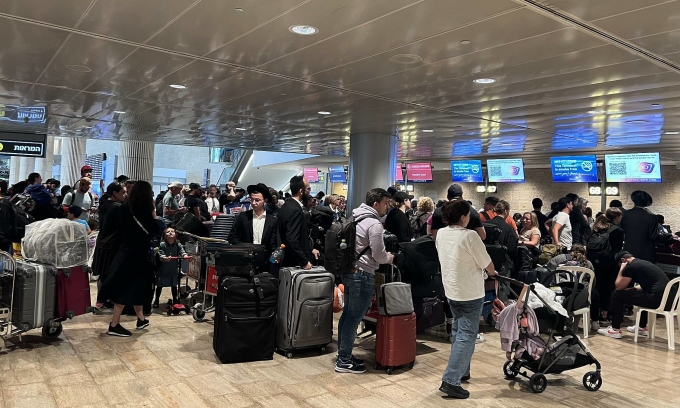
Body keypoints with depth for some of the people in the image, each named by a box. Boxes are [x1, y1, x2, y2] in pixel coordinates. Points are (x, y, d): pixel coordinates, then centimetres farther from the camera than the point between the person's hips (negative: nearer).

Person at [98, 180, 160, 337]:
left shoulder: (125, 207, 4)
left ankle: (141, 319, 29)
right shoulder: (144, 210, -15)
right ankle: (114, 325, 1)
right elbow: (156, 229, -11)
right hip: (138, 253, -7)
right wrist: (153, 212, -5)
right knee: (128, 288, -2)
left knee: (135, 287, 16)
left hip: (126, 251, 7)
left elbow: (120, 225, 15)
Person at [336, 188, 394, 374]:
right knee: (354, 317, -3)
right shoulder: (374, 224, -16)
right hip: (362, 275, -10)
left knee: (348, 314, 15)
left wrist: (383, 255, 19)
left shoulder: (355, 217, 13)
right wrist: (388, 258, 6)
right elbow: (379, 255, -15)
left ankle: (343, 354, 25)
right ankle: (344, 361, 4)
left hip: (349, 271, 10)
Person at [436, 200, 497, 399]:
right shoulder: (470, 236, -20)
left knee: (458, 332, 21)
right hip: (471, 293, -7)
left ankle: (460, 372, 31)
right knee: (467, 336, -3)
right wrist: (493, 273, 13)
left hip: (451, 290, 7)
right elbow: (488, 266, -12)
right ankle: (450, 381, -6)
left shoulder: (441, 234, 0)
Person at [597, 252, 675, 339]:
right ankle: (642, 327, 42)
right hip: (671, 300, 9)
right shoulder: (643, 263, 23)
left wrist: (621, 269, 12)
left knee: (617, 295, 2)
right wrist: (631, 289, 33)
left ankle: (615, 330, 9)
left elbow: (619, 287, 4)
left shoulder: (631, 266, -4)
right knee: (642, 294, 39)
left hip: (658, 300, -9)